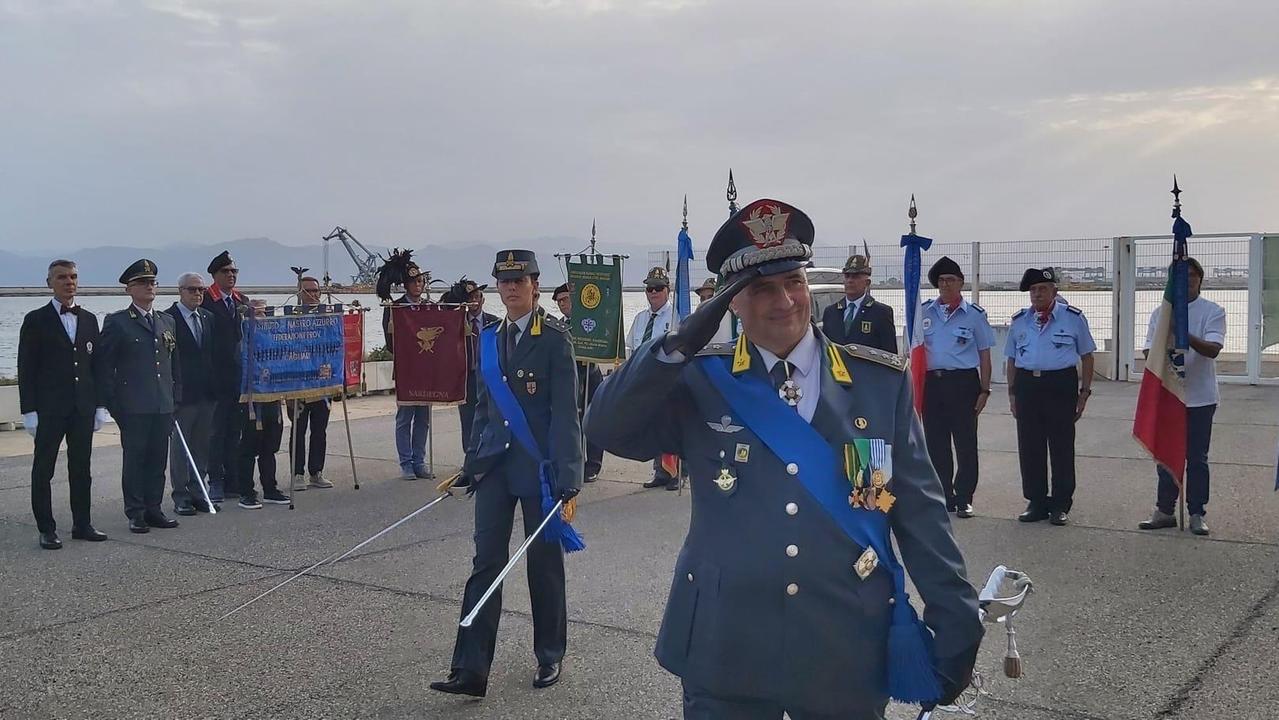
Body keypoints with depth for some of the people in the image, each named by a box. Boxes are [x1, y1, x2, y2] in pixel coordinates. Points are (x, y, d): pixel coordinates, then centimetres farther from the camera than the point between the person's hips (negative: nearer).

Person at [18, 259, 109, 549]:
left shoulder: (89, 319, 10)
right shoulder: (36, 320, -3)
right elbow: (26, 369, -4)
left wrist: (99, 404, 7)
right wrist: (29, 410, -10)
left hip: (83, 407, 4)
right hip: (49, 408, -4)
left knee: (81, 469, 10)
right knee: (43, 470, 3)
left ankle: (82, 525, 19)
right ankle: (46, 530, 10)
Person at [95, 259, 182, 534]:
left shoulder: (168, 321, 15)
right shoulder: (116, 322, -1)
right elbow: (102, 366, -3)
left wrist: (176, 397, 11)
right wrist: (113, 403, -7)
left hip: (164, 406, 5)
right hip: (132, 407, -5)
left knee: (158, 459, 8)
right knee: (134, 459, 1)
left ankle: (153, 509, 17)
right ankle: (136, 513, 7)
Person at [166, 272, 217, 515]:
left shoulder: (208, 317, 11)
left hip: (206, 393, 6)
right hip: (181, 393, -6)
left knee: (202, 446, 11)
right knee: (180, 447, 3)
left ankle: (197, 493, 20)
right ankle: (181, 497, 10)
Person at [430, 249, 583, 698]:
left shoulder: (554, 338, -8)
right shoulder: (490, 337, 10)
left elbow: (565, 411, -13)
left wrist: (568, 475, -18)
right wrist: (473, 461, 13)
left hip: (539, 465, -4)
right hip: (495, 464, 5)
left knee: (544, 563, 8)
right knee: (486, 563, 0)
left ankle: (549, 657, 25)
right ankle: (470, 670, 1)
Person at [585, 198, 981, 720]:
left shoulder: (881, 382, 1)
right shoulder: (700, 381, -1)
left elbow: (920, 514, 2)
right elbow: (606, 429, -12)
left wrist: (956, 626, -1)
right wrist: (681, 344, -21)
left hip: (847, 652, 1)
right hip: (724, 652, 0)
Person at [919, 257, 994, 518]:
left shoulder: (974, 314, 3)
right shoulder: (924, 312, 9)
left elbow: (984, 355, 4)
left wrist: (984, 390, -2)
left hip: (963, 382, -3)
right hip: (931, 382, 3)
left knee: (965, 443, 0)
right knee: (935, 443, 7)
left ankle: (963, 499, 8)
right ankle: (943, 498, 18)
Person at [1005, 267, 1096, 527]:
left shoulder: (1073, 318, 3)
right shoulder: (1019, 321, 12)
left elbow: (1086, 357, 7)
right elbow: (1012, 359, 16)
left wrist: (1084, 392, 1)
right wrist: (1012, 393, 9)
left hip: (1061, 385, -3)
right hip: (1027, 385, 3)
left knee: (1062, 447, 2)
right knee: (1029, 447, 5)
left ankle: (1061, 505, 11)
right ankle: (1036, 502, 16)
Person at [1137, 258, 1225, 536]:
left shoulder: (1212, 312, -5)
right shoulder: (1160, 313, 7)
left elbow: (1213, 349, -18)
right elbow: (1149, 351, 5)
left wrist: (1187, 336, -36)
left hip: (1200, 397, -3)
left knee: (1197, 458, 5)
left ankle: (1197, 514, 15)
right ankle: (1164, 511, 19)